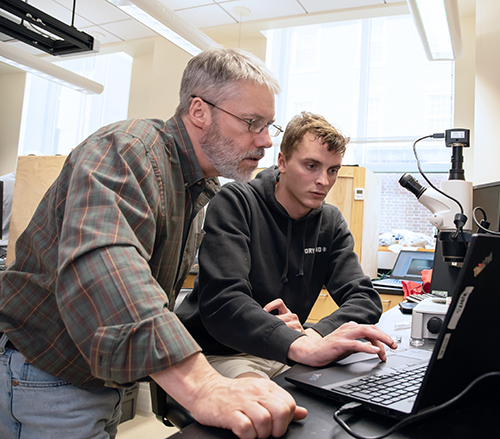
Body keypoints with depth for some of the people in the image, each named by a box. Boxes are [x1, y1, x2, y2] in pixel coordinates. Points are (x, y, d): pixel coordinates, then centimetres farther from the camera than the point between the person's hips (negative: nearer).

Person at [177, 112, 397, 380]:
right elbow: (221, 303, -27)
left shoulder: (330, 222, 5)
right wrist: (304, 347, -43)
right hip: (219, 354, -7)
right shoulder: (234, 204, -14)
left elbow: (365, 298, -3)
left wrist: (315, 335, -25)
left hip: (284, 355, 7)